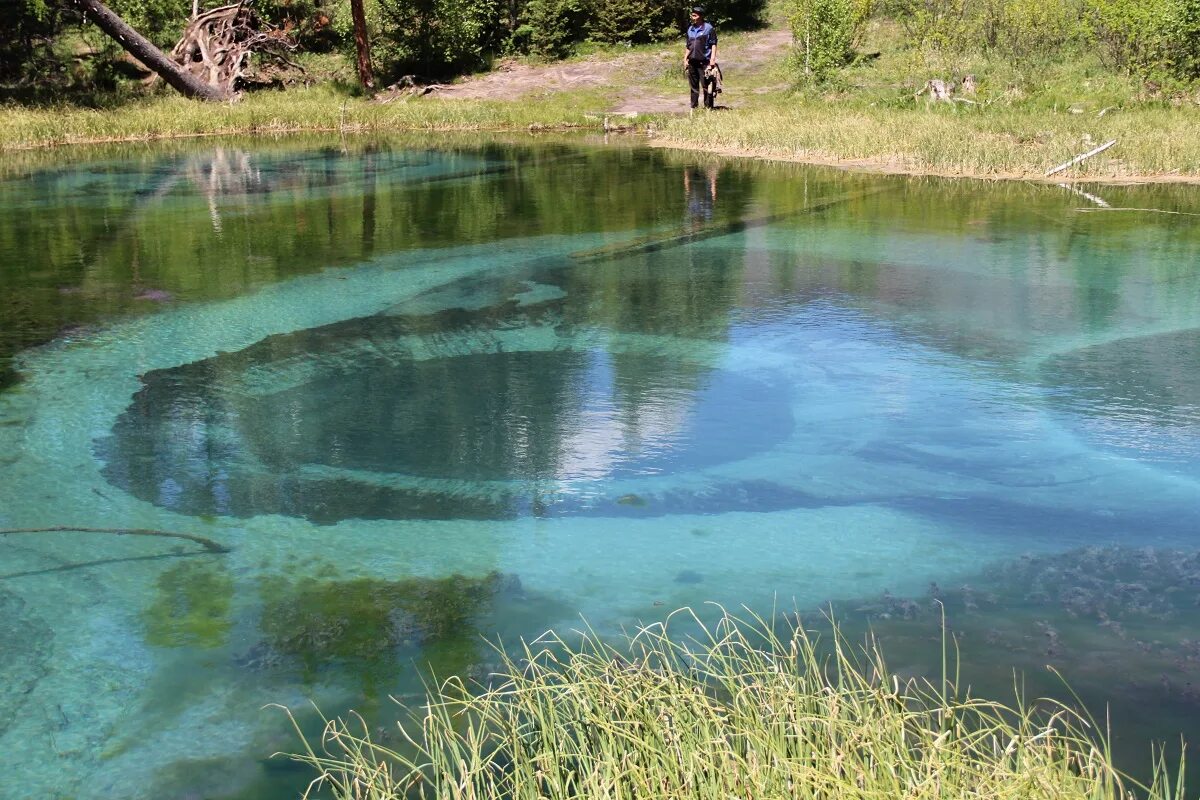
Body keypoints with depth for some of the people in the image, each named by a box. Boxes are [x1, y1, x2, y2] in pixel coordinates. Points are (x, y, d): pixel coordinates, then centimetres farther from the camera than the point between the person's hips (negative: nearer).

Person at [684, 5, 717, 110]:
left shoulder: (708, 28, -4)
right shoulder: (690, 29, 14)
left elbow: (713, 45, -4)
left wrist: (712, 58, -12)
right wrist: (685, 59, 15)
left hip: (704, 61, -6)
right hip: (692, 61, 6)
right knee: (693, 85, 11)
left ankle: (708, 107, 0)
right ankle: (694, 107, 18)